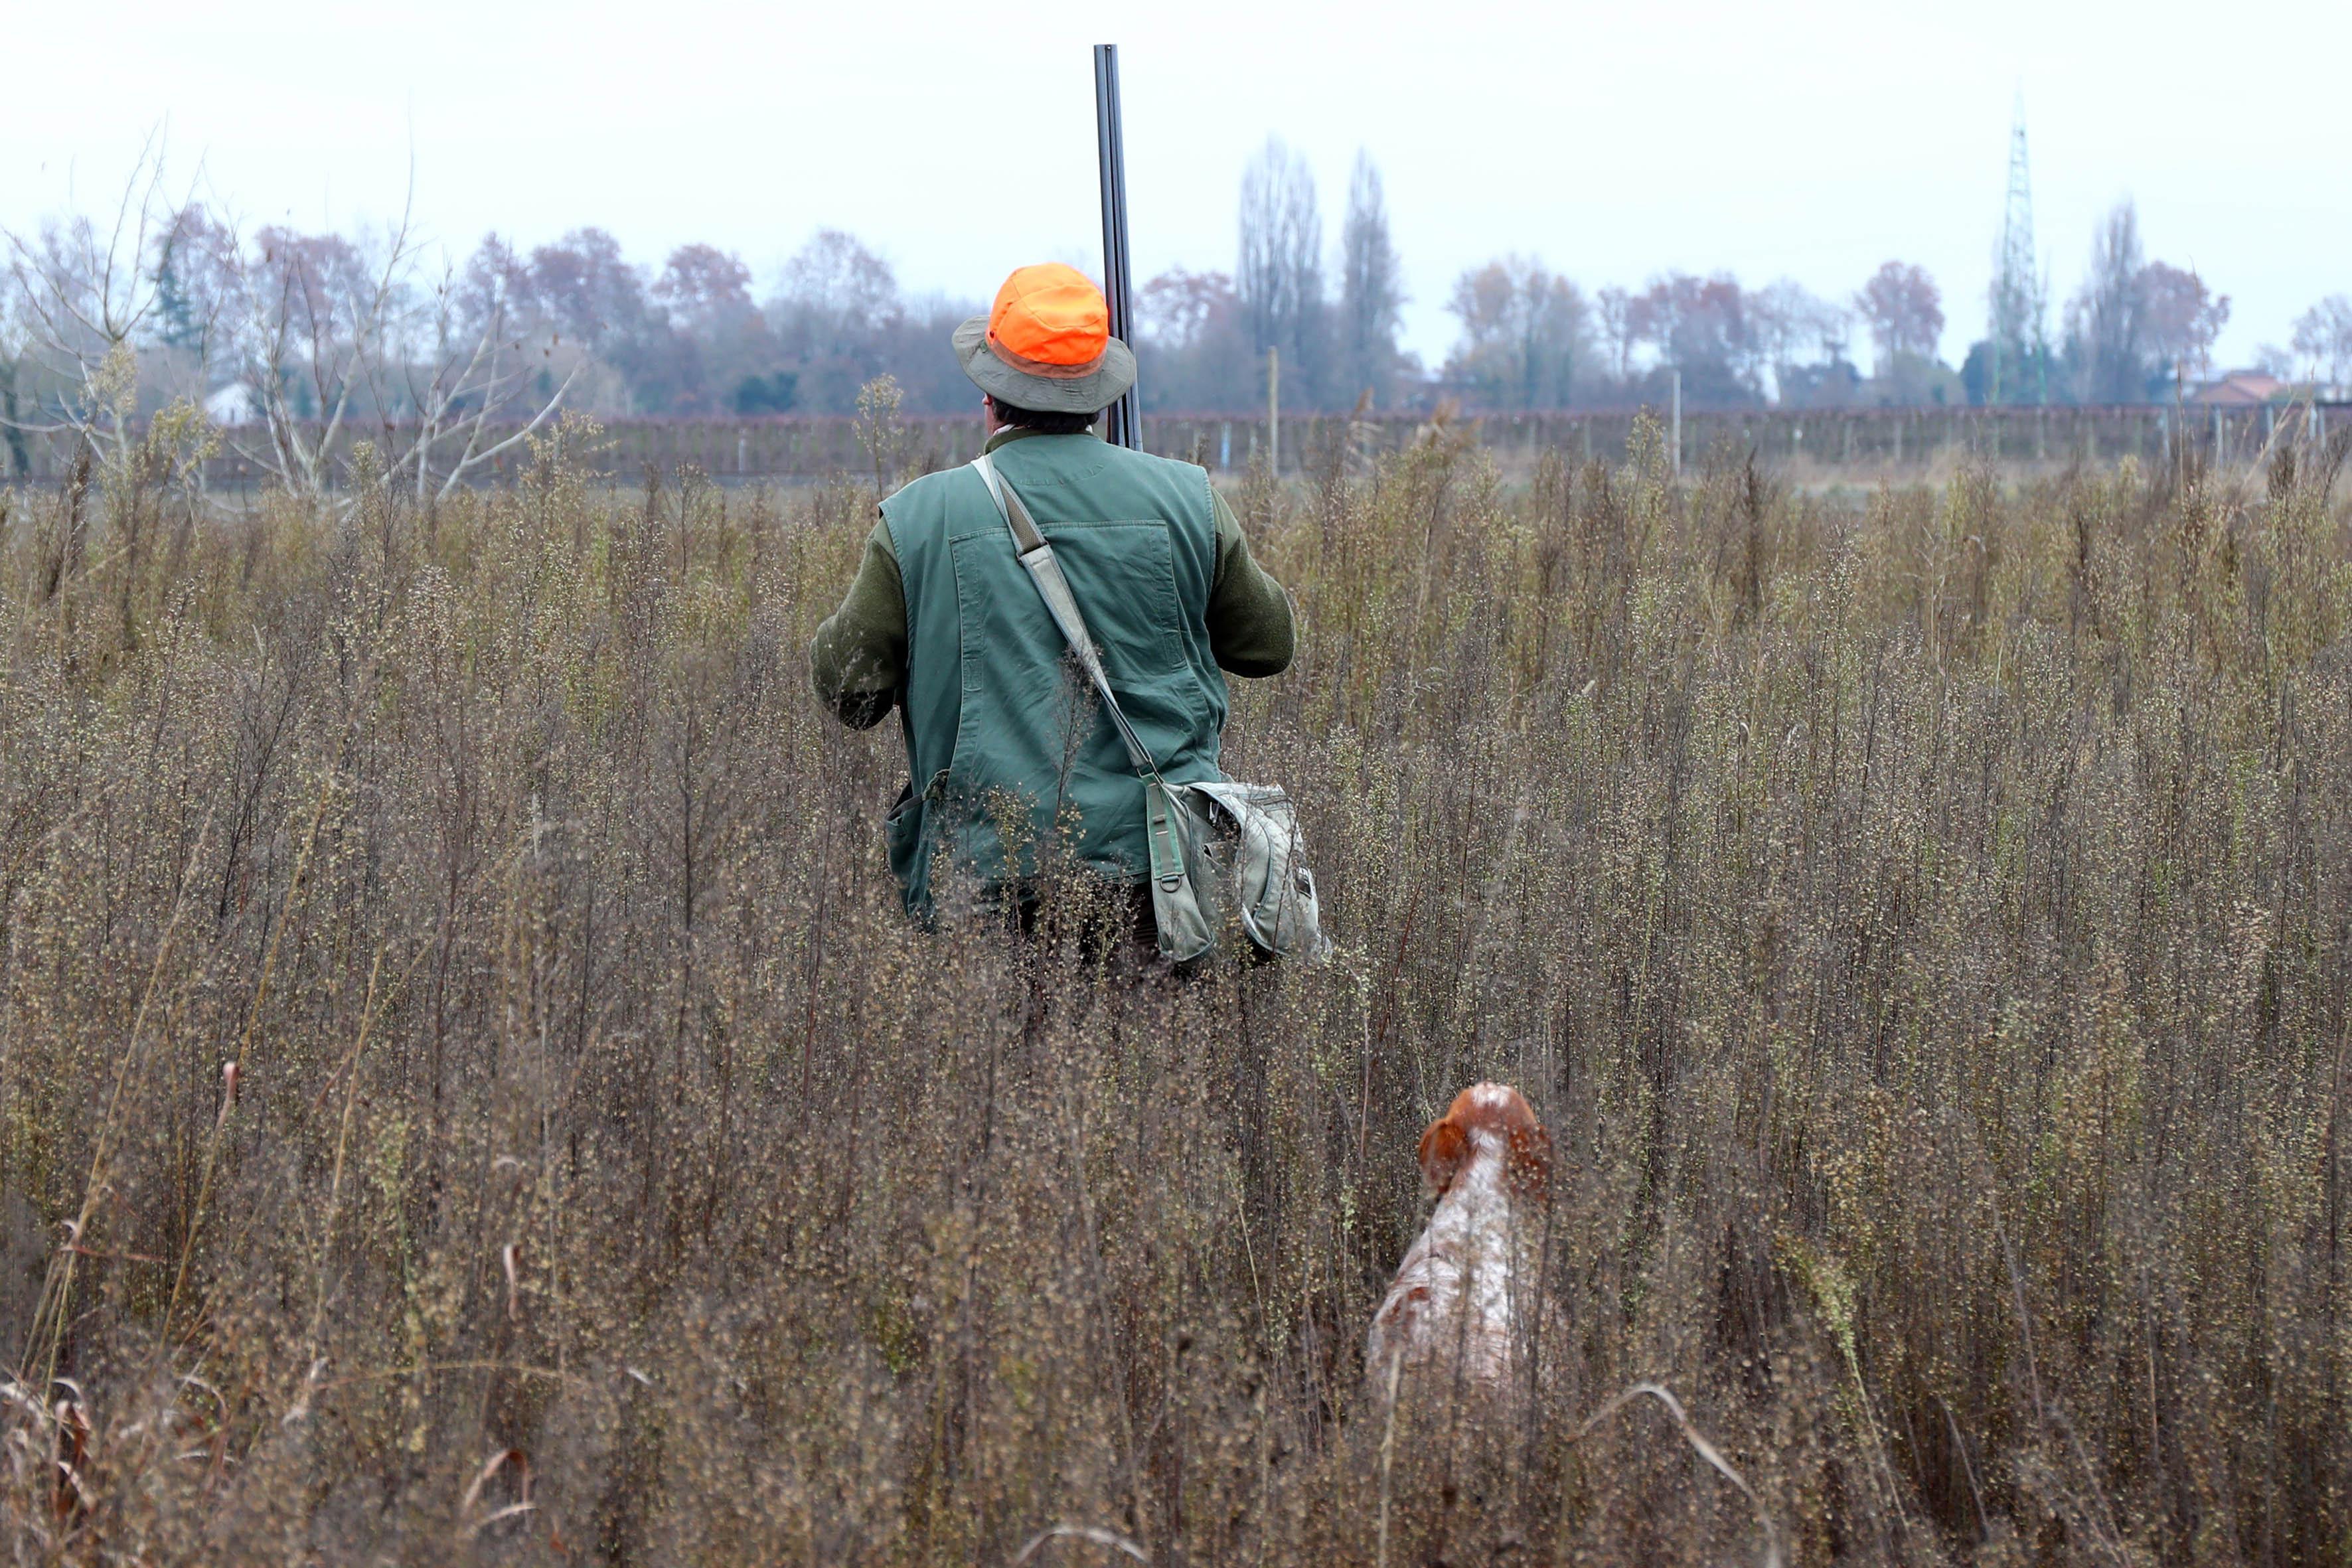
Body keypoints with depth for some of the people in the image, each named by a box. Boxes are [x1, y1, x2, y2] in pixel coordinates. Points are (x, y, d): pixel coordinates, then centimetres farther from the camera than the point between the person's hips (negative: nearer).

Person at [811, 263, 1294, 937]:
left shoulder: (917, 519, -1)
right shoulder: (1185, 498, 5)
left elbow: (849, 691, 6)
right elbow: (1268, 644, 19)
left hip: (985, 869, -1)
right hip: (1162, 862, 2)